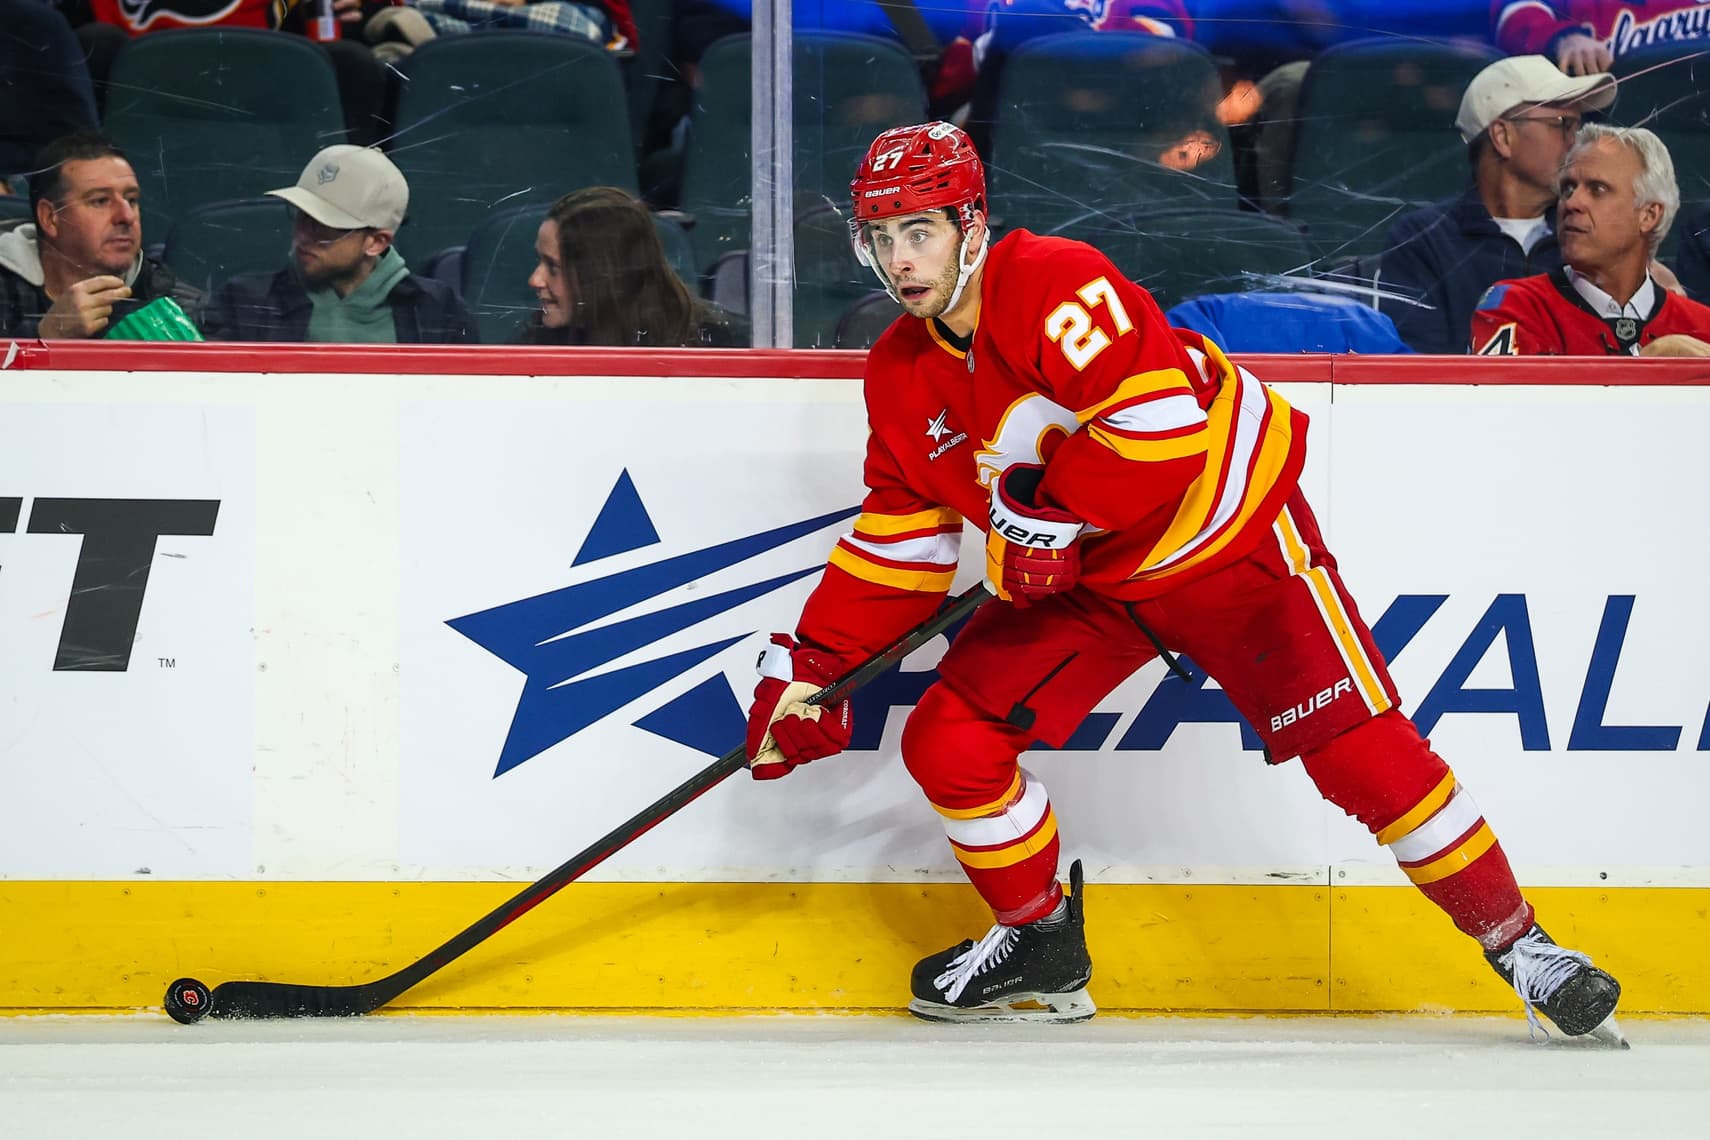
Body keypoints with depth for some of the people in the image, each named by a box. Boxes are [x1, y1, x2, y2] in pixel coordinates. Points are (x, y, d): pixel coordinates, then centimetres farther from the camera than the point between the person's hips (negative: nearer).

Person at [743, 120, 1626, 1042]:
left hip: (1226, 535, -7)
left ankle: (1517, 943, -3)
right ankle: (1041, 944, 17)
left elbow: (1160, 419, -34)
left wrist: (1050, 511, -28)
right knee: (948, 742, -5)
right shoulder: (899, 377, 0)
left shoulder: (1054, 284, -25)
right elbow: (898, 539, 6)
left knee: (1361, 749, -15)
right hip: (1079, 582, 7)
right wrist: (810, 661, -1)